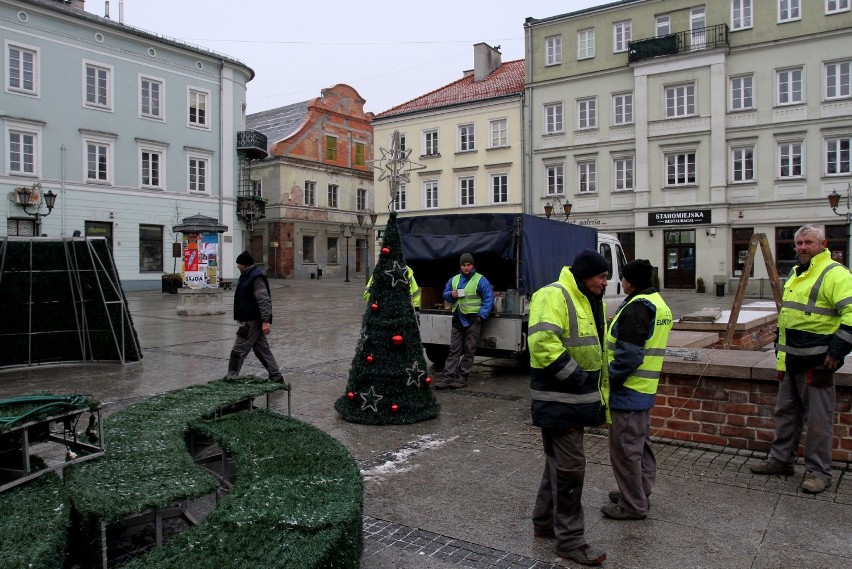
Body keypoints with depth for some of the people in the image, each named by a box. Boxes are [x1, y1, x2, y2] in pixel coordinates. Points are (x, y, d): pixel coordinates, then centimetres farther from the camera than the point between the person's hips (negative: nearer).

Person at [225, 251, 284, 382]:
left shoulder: (256, 277, -17)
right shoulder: (247, 275, 16)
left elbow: (264, 300, -24)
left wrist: (266, 321, -28)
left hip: (252, 321, -11)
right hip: (250, 320, 11)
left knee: (239, 350, -4)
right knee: (262, 349, 12)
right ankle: (276, 377, 16)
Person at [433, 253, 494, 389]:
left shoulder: (481, 280, -3)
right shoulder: (454, 280, 13)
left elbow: (489, 299, -6)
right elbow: (445, 293, 21)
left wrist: (481, 315, -14)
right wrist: (451, 295, -3)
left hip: (473, 320, -5)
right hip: (458, 319, 5)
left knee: (469, 351, 1)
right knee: (454, 350, 5)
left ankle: (462, 378, 7)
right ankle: (447, 377, 4)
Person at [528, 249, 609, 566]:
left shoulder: (591, 302, 15)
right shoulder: (554, 296, -17)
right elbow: (542, 343, -29)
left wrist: (597, 395, 20)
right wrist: (575, 376, -22)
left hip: (576, 397, 10)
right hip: (558, 400, -10)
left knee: (559, 462, 18)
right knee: (569, 467, -3)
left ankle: (544, 522, 33)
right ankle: (570, 540, 11)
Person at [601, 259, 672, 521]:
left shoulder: (637, 307, -20)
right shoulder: (658, 303, 13)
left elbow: (628, 354, -24)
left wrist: (610, 379, -16)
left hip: (628, 390, -11)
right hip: (645, 388, 11)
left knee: (625, 448, -1)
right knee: (640, 443, 20)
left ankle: (632, 505, 9)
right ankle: (640, 492, 32)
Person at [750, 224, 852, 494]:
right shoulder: (796, 273, 16)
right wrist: (780, 345, 23)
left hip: (816, 360, -9)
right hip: (790, 359, 9)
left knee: (818, 419, 1)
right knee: (785, 411, 17)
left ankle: (819, 472, 13)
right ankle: (781, 459, 29)